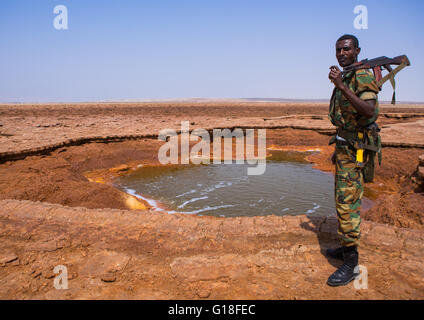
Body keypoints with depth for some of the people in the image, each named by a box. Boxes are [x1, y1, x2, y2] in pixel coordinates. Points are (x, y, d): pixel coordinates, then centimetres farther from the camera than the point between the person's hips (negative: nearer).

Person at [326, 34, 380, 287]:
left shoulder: (362, 76, -12)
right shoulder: (345, 78, 17)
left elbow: (369, 110, -29)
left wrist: (342, 86, -33)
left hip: (355, 147, -10)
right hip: (345, 145, 10)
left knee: (348, 203, -11)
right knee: (343, 199, 16)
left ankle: (351, 262, -3)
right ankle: (348, 247, 29)